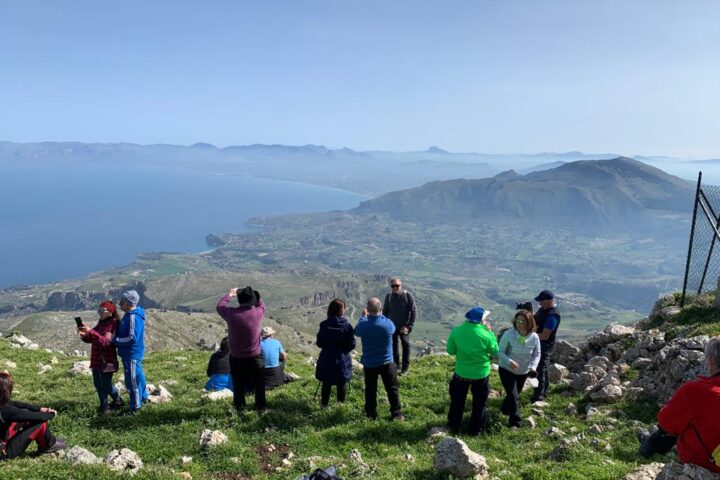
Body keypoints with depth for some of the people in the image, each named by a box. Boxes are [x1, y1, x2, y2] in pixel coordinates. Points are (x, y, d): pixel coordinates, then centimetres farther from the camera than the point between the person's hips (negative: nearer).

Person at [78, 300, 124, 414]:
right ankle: (104, 405, 26)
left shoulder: (113, 325, -14)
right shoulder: (101, 323, 11)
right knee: (98, 383, 13)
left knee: (106, 384, 1)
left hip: (106, 360, -8)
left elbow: (105, 341, -26)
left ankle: (118, 401, 23)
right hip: (96, 359, 8)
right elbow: (90, 339, 13)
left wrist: (91, 331, -33)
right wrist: (84, 335, -9)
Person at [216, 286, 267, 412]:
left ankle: (239, 408, 31)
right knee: (259, 384, 17)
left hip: (236, 357, 1)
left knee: (238, 385, 19)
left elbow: (219, 306, 4)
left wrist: (229, 294, 17)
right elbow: (262, 304, 7)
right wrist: (252, 295, 18)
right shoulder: (257, 313, -19)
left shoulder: (231, 313, -18)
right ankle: (261, 407, 27)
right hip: (254, 356, -1)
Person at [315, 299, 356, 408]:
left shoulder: (324, 325, -12)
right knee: (341, 384, 16)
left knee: (326, 383, 18)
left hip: (327, 360, 1)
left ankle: (324, 403, 28)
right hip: (342, 361, -1)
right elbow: (352, 345, -11)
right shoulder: (347, 325, -15)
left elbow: (319, 343, -5)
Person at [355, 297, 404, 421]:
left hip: (369, 363, 1)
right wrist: (381, 315, 15)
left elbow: (356, 332, 7)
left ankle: (371, 414, 23)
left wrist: (363, 317, 19)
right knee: (392, 389, 12)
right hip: (387, 362, -1)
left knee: (370, 390, 15)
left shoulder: (363, 325, -18)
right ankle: (396, 414, 17)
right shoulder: (387, 324, -19)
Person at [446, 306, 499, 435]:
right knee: (479, 403, 20)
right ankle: (475, 429, 31)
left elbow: (451, 351, -5)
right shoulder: (485, 335, -21)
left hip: (461, 372, 1)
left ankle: (454, 427, 33)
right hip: (481, 373, -1)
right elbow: (495, 352, -5)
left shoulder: (456, 331, -15)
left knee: (457, 401, 21)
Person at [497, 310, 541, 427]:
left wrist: (533, 367, -22)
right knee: (513, 396, -11)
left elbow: (537, 354, -4)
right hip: (507, 369, -4)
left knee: (515, 394, 23)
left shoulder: (534, 337, -17)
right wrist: (509, 361, -36)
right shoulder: (509, 334, -25)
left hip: (523, 372, 4)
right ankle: (515, 421, 7)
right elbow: (500, 352, -19)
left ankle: (505, 409, 51)